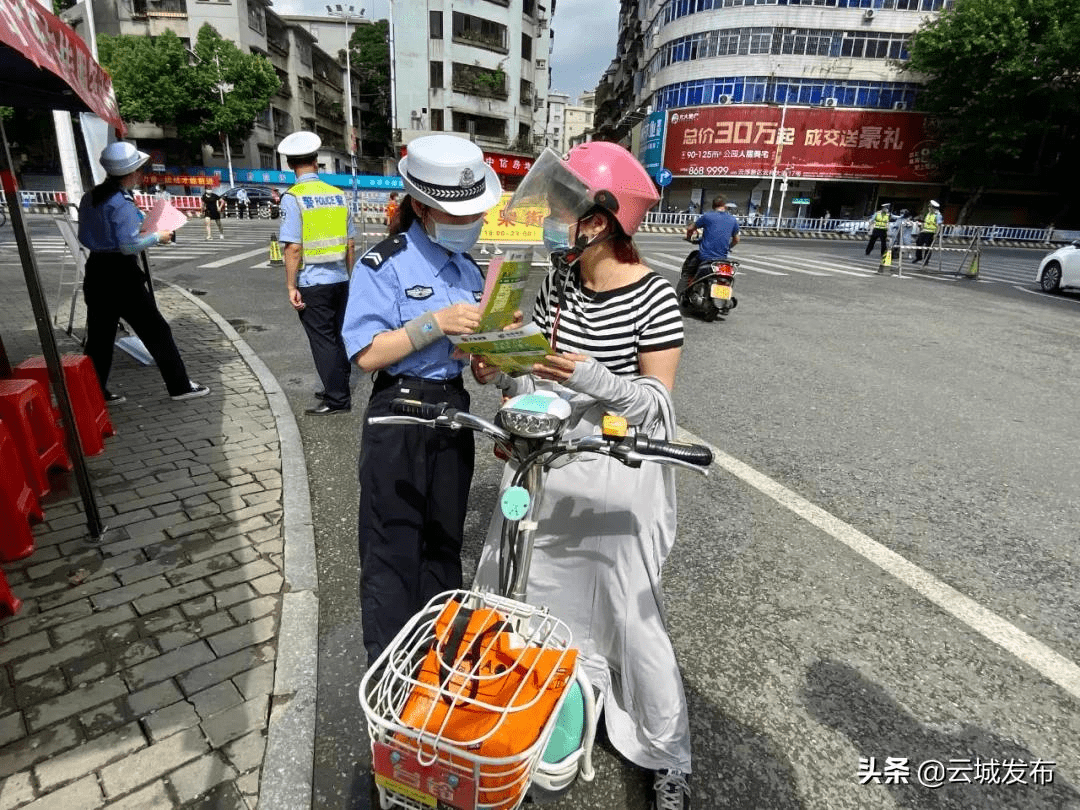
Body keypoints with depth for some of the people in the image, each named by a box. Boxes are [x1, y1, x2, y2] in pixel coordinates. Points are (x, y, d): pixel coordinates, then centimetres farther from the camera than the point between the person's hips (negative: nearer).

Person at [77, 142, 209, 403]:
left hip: (96, 270, 8)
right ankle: (179, 386, 5)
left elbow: (84, 237, 17)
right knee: (156, 330, 0)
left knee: (99, 335, 13)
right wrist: (157, 237, -5)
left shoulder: (89, 197, 10)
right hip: (121, 273, -8)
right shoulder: (122, 202, -15)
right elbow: (129, 245, -18)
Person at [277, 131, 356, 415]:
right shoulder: (338, 195, 5)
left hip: (312, 283, -5)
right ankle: (338, 388, 30)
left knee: (323, 341, 3)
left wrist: (291, 286, -8)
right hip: (339, 279, 5)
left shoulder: (292, 198, -10)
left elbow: (293, 247, -15)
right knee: (336, 336, 17)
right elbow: (350, 243, 8)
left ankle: (338, 400, 8)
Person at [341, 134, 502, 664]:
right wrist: (435, 323, -24)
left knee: (444, 542, 18)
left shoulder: (467, 268, 10)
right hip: (399, 416, -6)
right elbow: (367, 353, -18)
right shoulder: (384, 264, -10)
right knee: (393, 550, 3)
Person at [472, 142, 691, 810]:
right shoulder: (559, 281, 4)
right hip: (547, 461, 6)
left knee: (631, 616, 5)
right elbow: (536, 367, 9)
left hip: (616, 475, -6)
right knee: (525, 592, 16)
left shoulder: (652, 296, -14)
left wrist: (587, 375, -28)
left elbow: (658, 399, -14)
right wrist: (501, 372, -11)